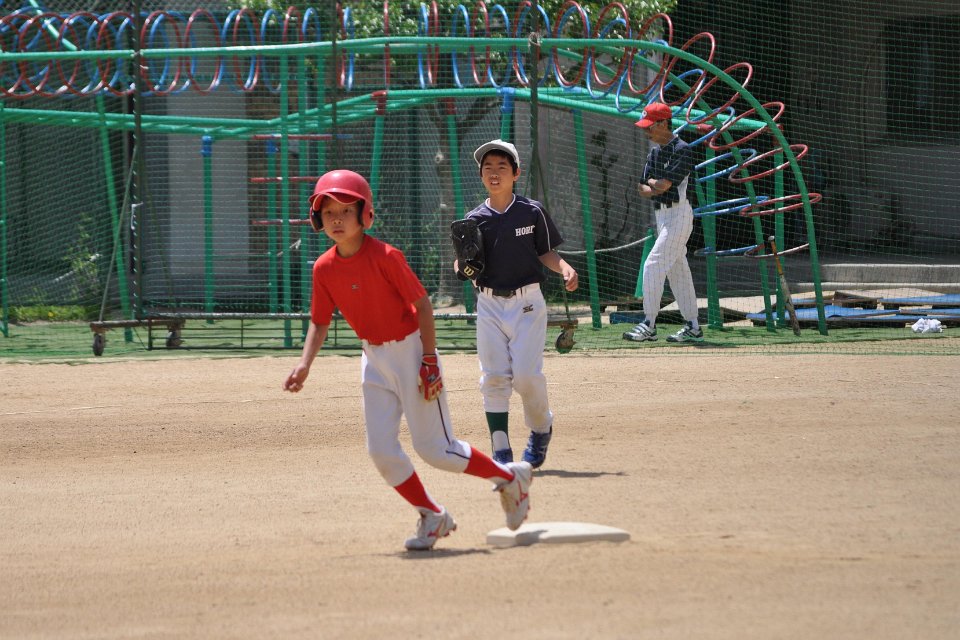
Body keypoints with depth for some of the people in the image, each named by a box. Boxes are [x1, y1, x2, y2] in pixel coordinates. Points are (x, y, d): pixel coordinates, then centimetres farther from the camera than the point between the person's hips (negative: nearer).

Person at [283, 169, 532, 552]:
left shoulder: (384, 257, -20)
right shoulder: (324, 268, -2)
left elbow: (423, 305, -16)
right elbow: (320, 322, 8)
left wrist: (429, 361, -18)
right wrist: (305, 364, -7)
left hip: (410, 350, -6)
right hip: (375, 358, 6)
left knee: (434, 449, -5)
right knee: (382, 451, -1)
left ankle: (510, 479, 16)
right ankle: (432, 517, 17)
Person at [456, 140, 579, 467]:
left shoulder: (532, 212, -1)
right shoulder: (475, 219, 3)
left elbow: (545, 253, 6)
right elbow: (462, 265, 6)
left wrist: (565, 269, -12)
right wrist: (464, 264, -16)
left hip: (527, 303, -2)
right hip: (489, 304, 2)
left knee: (526, 374, -11)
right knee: (493, 378, -3)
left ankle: (541, 428, 18)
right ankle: (501, 451, 2)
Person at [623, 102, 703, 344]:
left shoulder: (682, 151, -14)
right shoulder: (655, 151, 12)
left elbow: (663, 184, -22)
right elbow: (643, 190, 9)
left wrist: (651, 182, -1)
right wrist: (657, 187, -12)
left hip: (678, 214, -9)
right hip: (662, 214, 9)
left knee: (654, 265, -14)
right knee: (677, 270, 10)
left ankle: (649, 325, -12)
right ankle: (692, 327, 14)